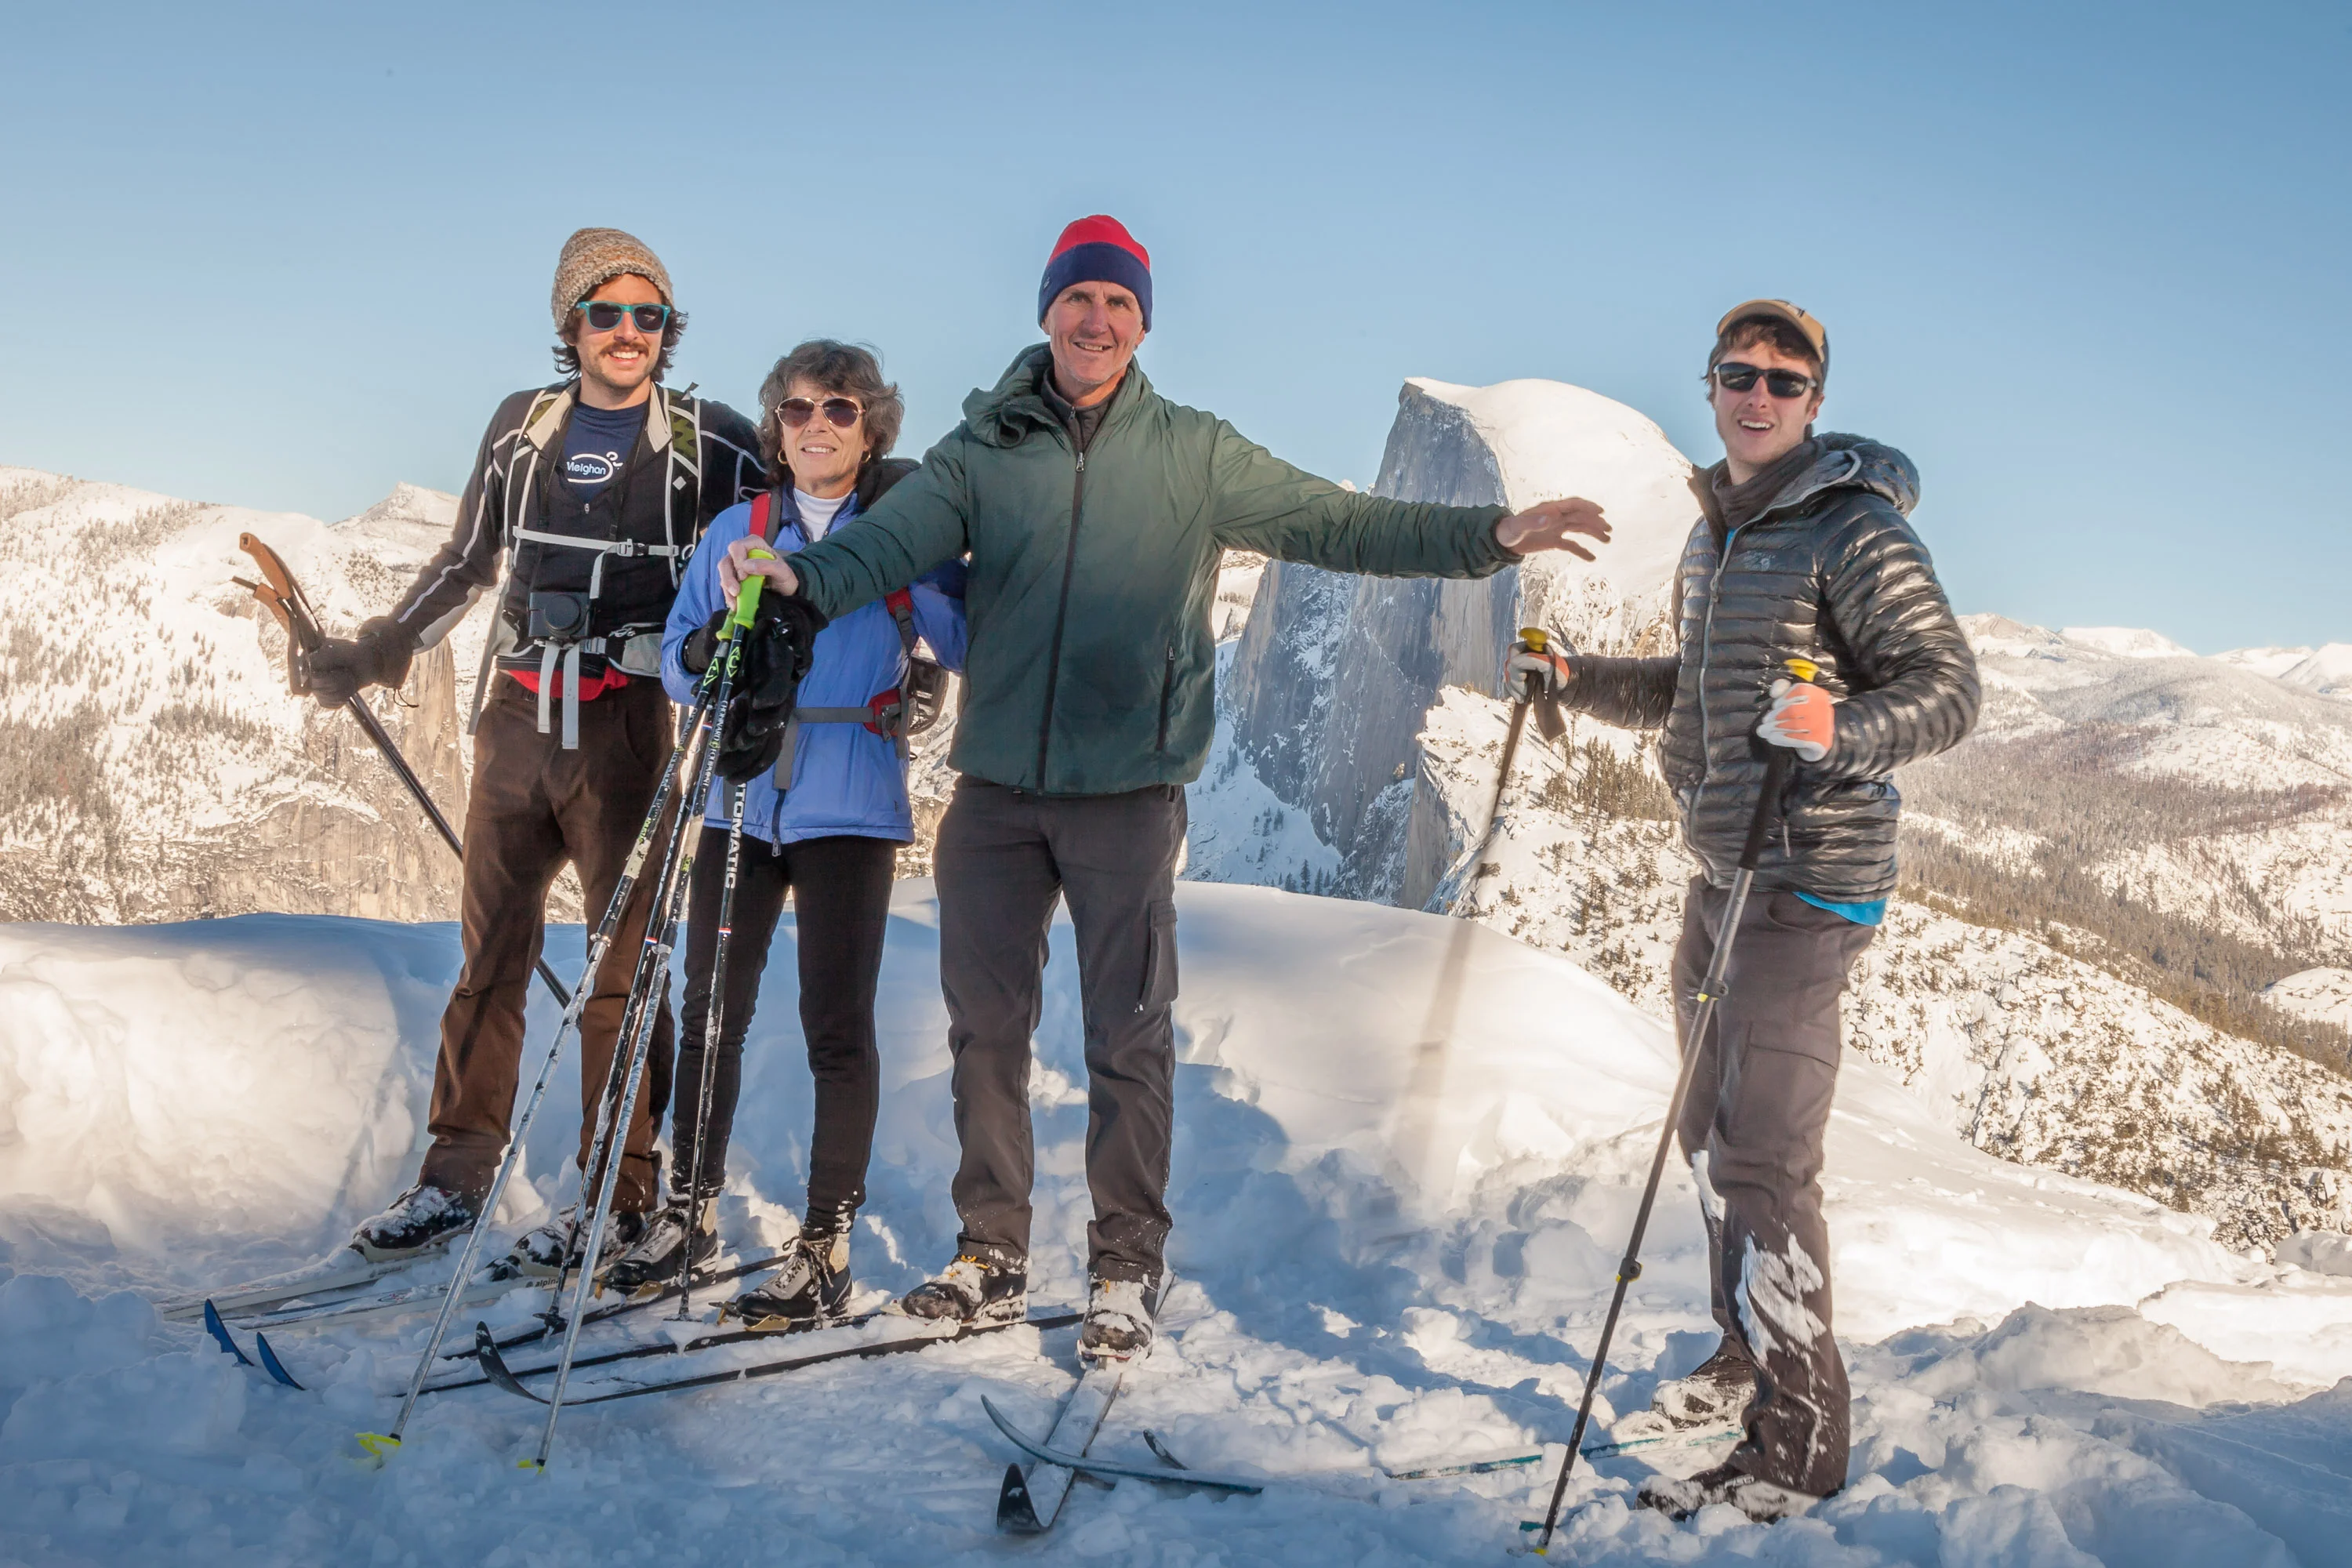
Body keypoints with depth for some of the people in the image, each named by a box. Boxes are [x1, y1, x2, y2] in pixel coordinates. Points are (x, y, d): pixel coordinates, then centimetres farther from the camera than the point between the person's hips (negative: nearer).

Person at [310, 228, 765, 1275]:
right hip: (515, 717, 4)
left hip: (624, 725, -4)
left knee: (621, 961, -2)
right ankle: (456, 1177, 17)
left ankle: (621, 1197, 6)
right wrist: (373, 653, 18)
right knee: (490, 950, 8)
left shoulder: (708, 442, 2)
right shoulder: (522, 427, 13)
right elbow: (466, 563, 22)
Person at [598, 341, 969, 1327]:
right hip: (743, 801, 3)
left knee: (836, 1024, -2)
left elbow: (971, 648, -4)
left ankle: (827, 1247, 6)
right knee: (710, 1011, 8)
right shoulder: (736, 531, 11)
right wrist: (716, 642, -12)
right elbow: (678, 664, 10)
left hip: (850, 809, -3)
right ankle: (691, 1211, 24)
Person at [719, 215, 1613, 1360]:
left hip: (1128, 790, -2)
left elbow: (1336, 525, 1)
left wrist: (1490, 536, -10)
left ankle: (1127, 1267, 16)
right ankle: (990, 1255, 21)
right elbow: (892, 538, -6)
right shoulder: (984, 449, 6)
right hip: (997, 786, 2)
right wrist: (800, 576, -27)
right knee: (985, 1020, 8)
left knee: (1128, 1032, 2)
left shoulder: (1195, 456, 4)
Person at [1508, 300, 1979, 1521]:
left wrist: (1840, 731, -33)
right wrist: (1574, 679, 17)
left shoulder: (1855, 529, -11)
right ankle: (1751, 1361, 35)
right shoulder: (1713, 535, 15)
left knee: (1761, 1155, -9)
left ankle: (1797, 1447, 0)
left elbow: (1948, 686, -16)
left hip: (1808, 876, -9)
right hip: (1721, 869, 9)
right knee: (1713, 1131, 18)